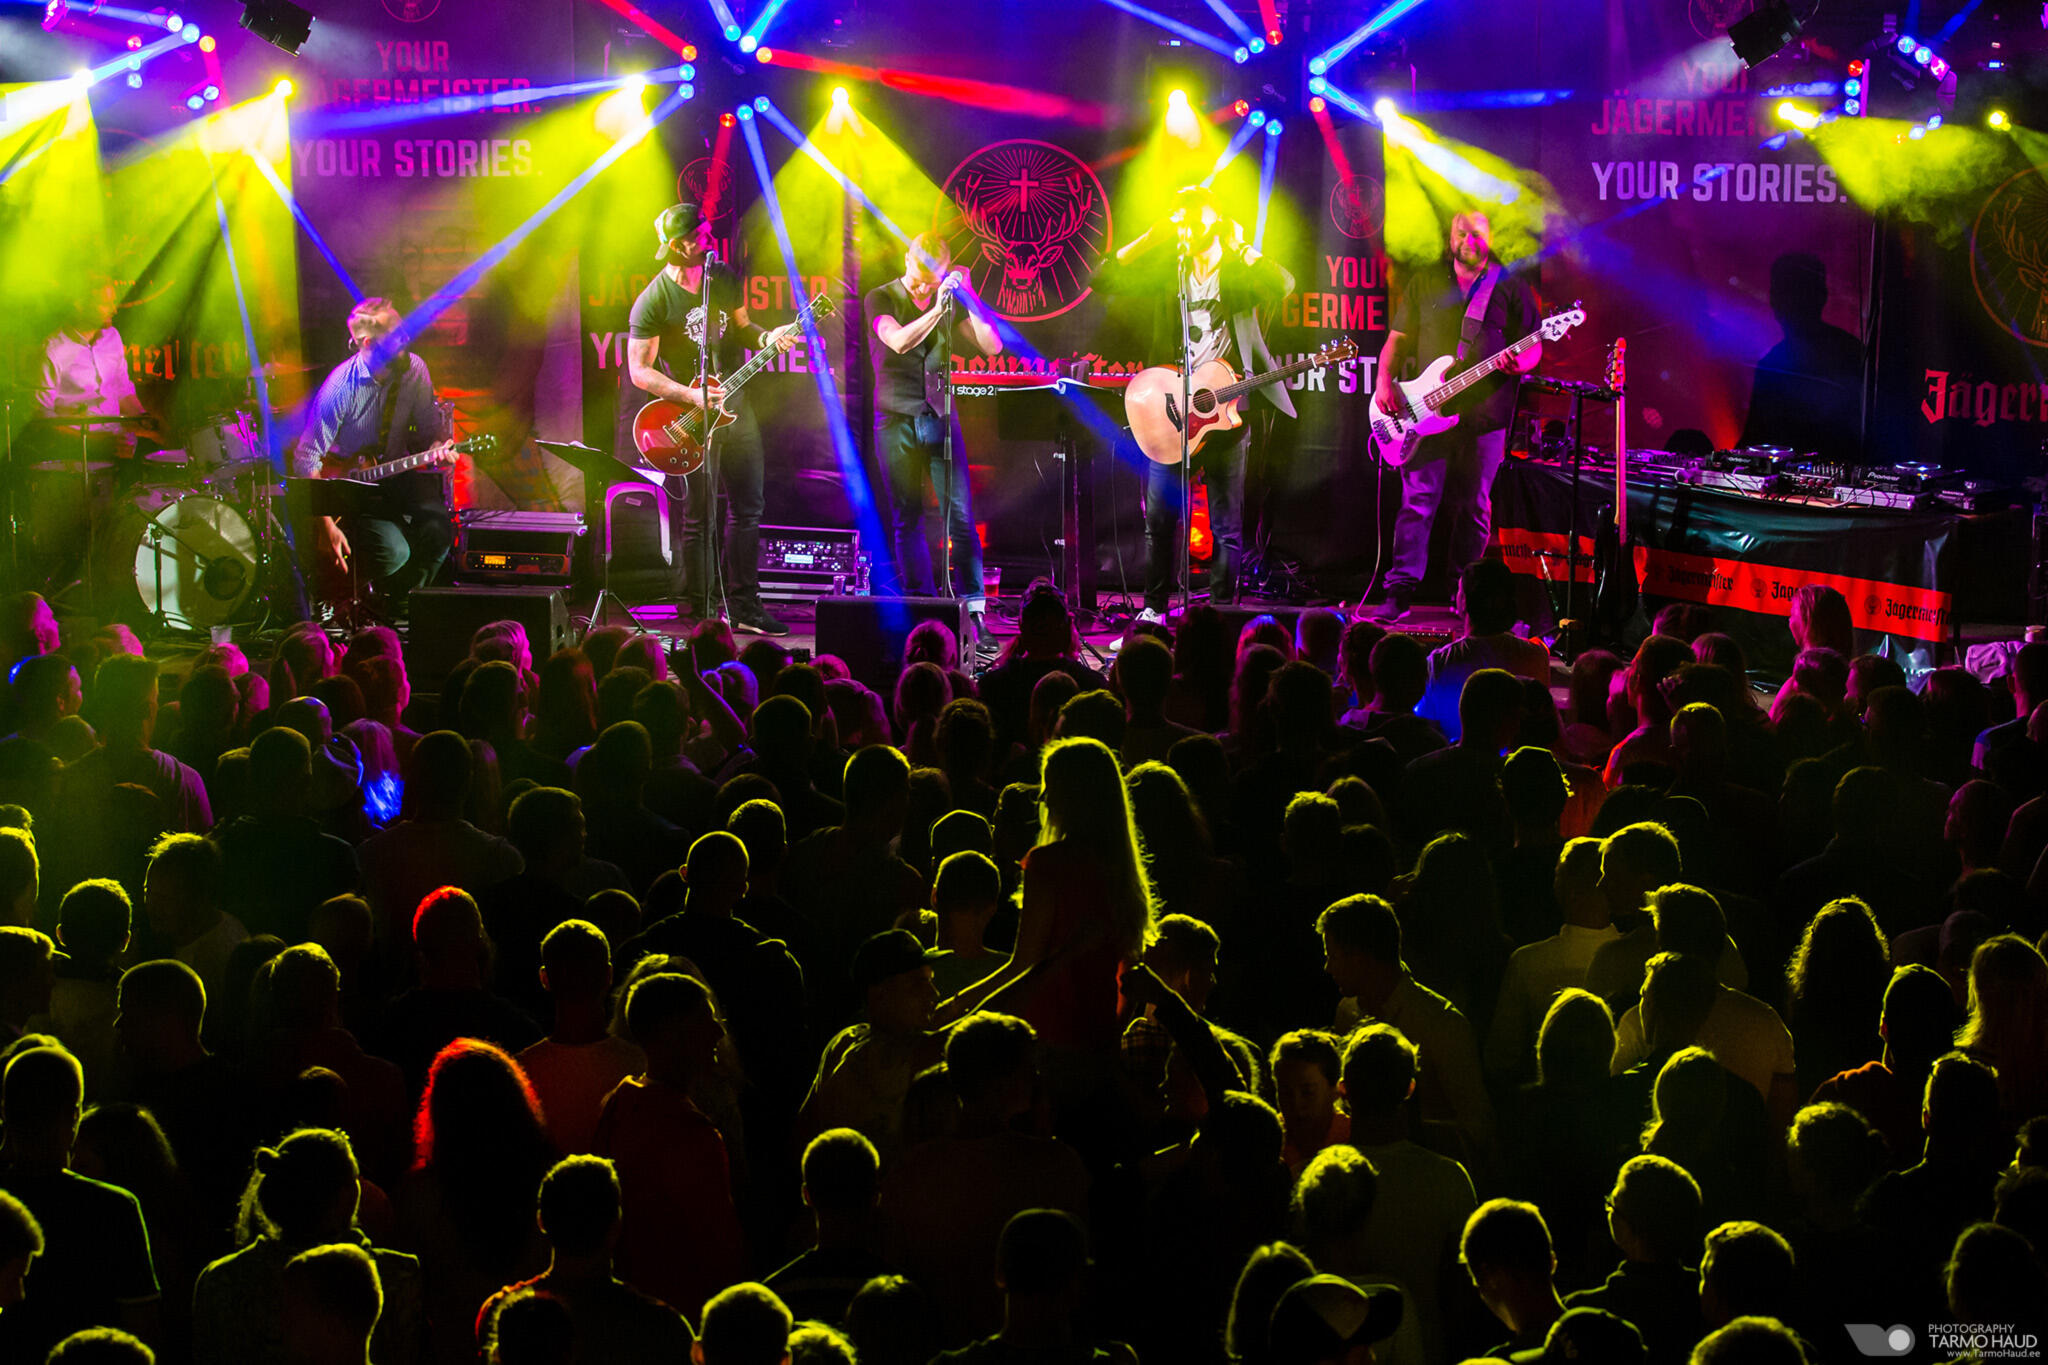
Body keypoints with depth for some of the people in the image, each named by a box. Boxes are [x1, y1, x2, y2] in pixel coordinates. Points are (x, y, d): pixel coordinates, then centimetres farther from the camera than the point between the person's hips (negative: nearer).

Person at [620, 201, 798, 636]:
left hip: (735, 406, 6)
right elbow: (640, 371, -13)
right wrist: (690, 396, -21)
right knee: (700, 518, -3)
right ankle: (703, 613, 6)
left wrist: (768, 337, -4)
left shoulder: (724, 277, 3)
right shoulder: (653, 302, -15)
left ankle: (744, 608, 15)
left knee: (748, 509, 7)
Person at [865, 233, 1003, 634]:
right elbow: (898, 341, -20)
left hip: (940, 416, 2)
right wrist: (937, 310, -28)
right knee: (907, 519, 2)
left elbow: (992, 347, 0)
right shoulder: (881, 299, -1)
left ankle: (973, 612, -7)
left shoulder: (949, 302, 8)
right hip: (897, 419, -2)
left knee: (960, 516, -7)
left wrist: (968, 297, -11)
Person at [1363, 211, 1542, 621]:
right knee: (1418, 501, -7)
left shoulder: (1512, 287, 6)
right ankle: (1399, 593, -8)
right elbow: (1397, 339, 13)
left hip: (1483, 414, 0)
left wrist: (1520, 362, -17)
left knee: (1474, 507, 5)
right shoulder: (1424, 281, 11)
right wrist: (1384, 382, -3)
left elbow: (1533, 346, 7)